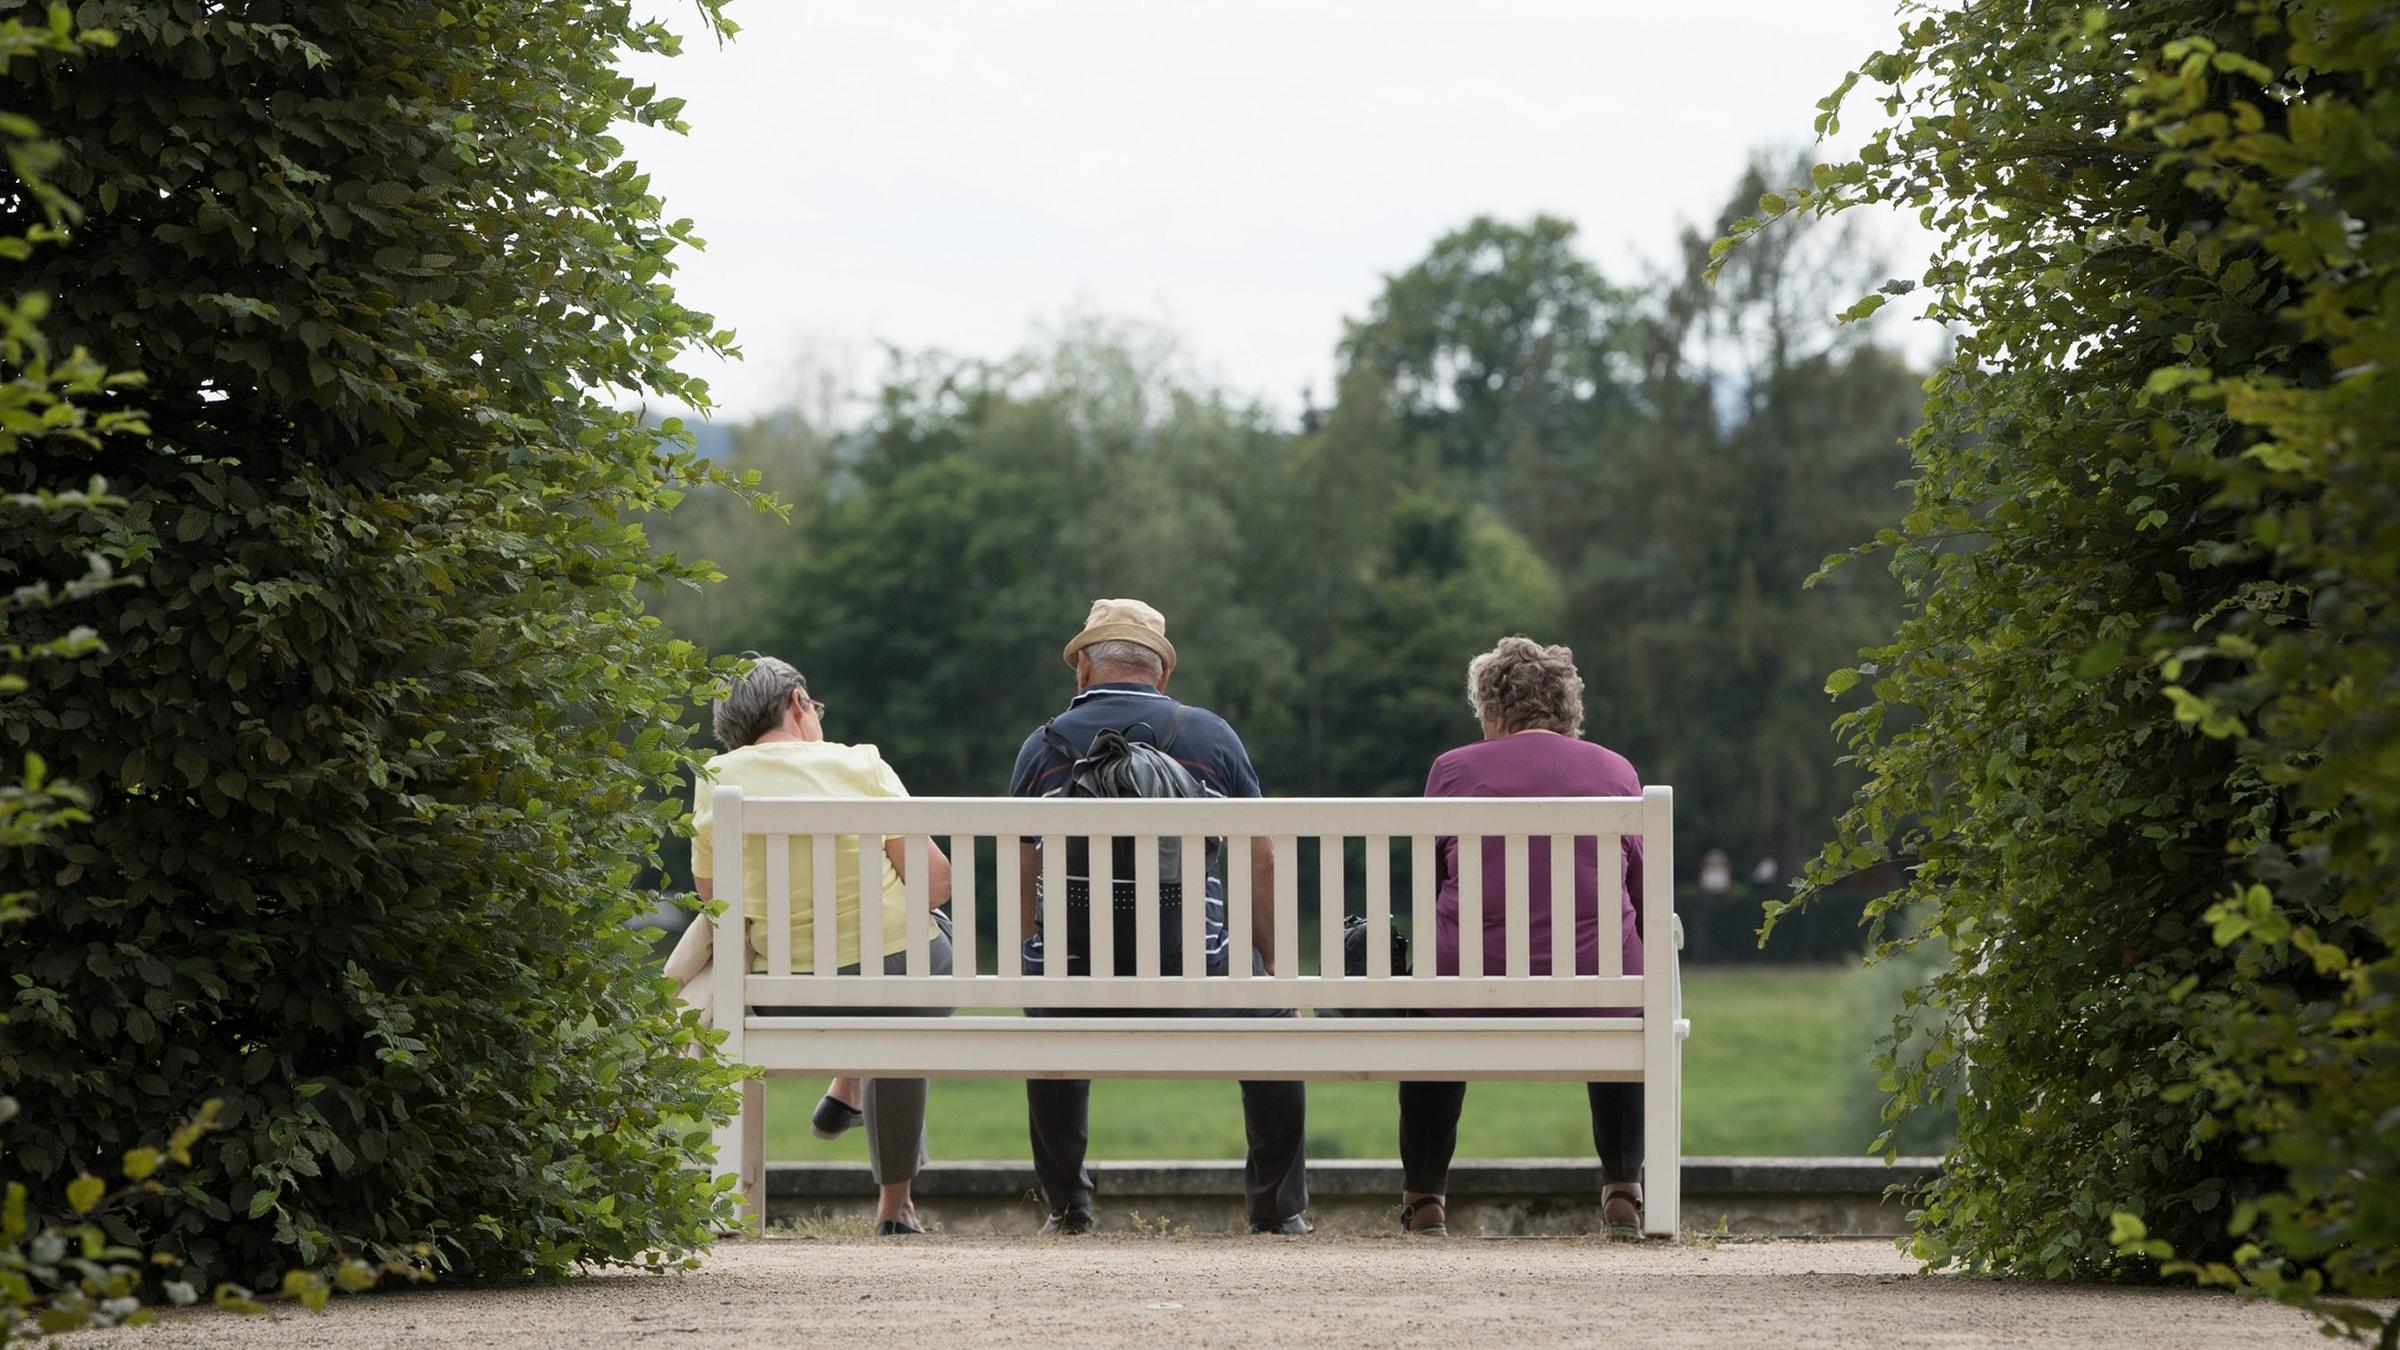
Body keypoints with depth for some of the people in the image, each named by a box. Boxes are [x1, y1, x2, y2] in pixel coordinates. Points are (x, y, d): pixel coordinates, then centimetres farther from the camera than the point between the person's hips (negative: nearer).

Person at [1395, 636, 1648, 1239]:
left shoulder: (1455, 770, 4)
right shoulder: (1616, 771, 7)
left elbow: (1428, 894, 11)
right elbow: (1642, 894, 13)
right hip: (1594, 998, 1)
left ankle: (1423, 1199, 39)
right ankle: (1623, 1193, 34)